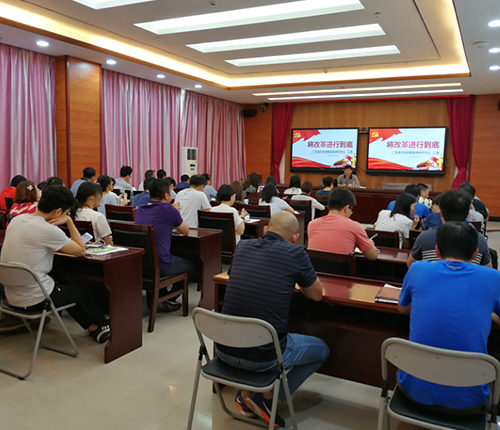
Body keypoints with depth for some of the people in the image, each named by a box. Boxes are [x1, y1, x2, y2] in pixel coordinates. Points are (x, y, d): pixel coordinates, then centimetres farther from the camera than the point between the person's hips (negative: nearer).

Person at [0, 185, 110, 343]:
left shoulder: (17, 220, 1)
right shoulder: (48, 230, -24)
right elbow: (81, 250, -11)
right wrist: (69, 221, -8)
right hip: (34, 301, -8)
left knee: (65, 288, 29)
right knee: (82, 292, 17)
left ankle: (92, 328, 38)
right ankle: (103, 325, 41)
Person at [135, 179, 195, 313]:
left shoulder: (140, 209, 10)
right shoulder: (169, 210, -10)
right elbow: (186, 231, 5)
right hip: (159, 265, -7)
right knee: (190, 266, 19)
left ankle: (161, 296, 34)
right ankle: (165, 301, 18)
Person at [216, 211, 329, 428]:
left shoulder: (242, 247, 5)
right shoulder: (295, 254, -9)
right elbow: (317, 295, 5)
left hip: (224, 349, 5)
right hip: (263, 356, -5)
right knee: (321, 349, 21)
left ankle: (246, 395, 29)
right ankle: (268, 398, 16)